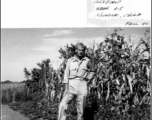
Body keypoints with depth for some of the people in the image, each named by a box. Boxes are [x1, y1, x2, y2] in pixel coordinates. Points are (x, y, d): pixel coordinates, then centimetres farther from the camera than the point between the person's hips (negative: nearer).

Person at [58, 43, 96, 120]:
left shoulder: (87, 61, 4)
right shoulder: (70, 61, 3)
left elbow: (93, 70, 22)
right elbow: (66, 75, -1)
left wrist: (89, 80, 8)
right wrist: (66, 88, -10)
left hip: (82, 86, 0)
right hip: (71, 85, 0)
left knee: (80, 109, 2)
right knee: (63, 105, -17)